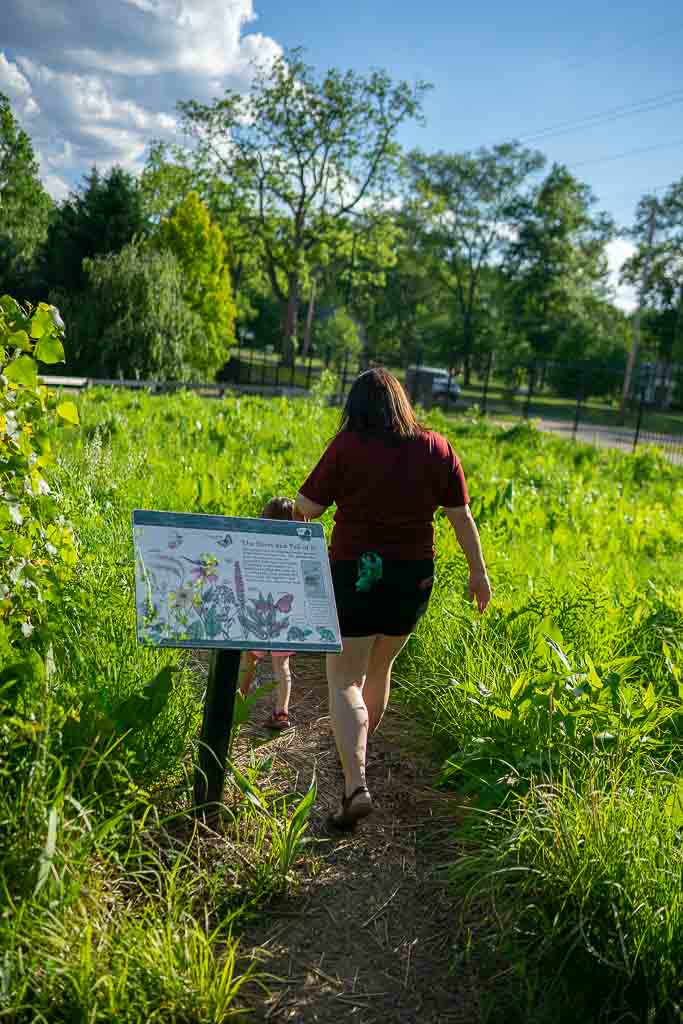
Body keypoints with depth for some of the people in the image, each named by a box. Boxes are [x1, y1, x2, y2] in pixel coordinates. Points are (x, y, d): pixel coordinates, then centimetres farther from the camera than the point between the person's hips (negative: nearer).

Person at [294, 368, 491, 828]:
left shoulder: (347, 446, -11)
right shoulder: (436, 448, 0)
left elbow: (307, 507, -9)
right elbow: (461, 515, 2)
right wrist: (478, 571, 10)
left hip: (355, 574, -4)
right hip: (413, 577, 5)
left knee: (345, 681, 2)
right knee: (380, 669, 24)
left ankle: (356, 785, -12)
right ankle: (357, 753, 45)